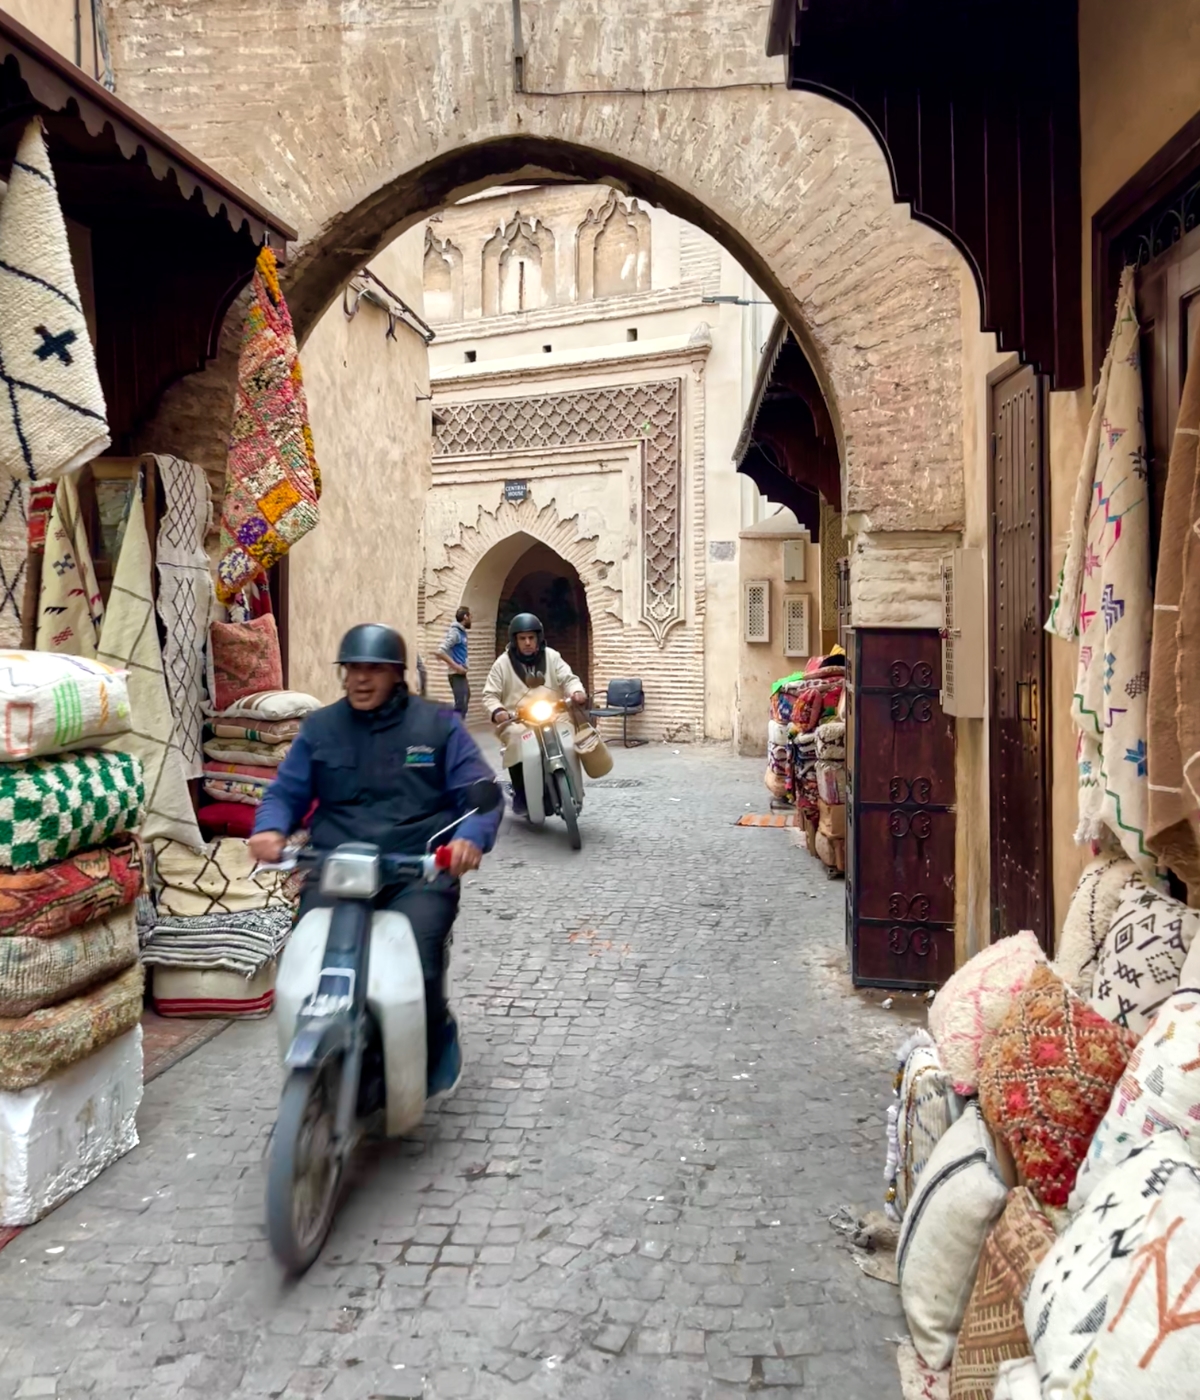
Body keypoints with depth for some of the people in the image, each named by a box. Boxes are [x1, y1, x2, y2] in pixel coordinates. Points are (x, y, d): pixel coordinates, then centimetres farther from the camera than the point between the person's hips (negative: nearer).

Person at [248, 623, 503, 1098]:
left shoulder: (438, 725, 9)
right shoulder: (320, 727, 17)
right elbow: (287, 791, 15)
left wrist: (471, 837, -17)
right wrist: (270, 828, -9)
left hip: (419, 873, -2)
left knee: (414, 962, -27)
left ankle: (437, 1045, 8)